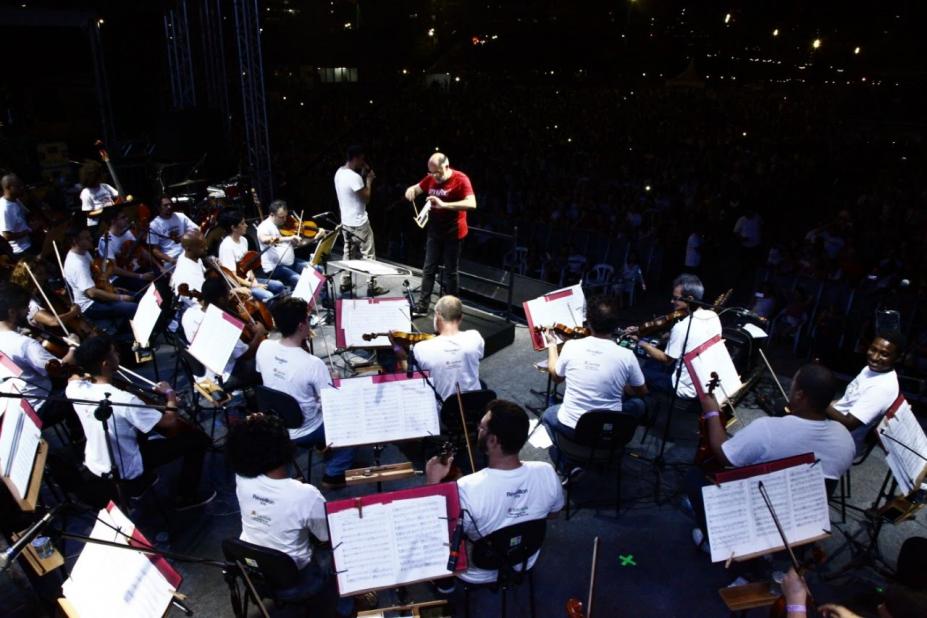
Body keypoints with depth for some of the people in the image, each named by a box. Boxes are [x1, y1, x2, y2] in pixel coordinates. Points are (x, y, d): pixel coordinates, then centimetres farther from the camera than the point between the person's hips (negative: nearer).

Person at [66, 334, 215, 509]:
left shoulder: (74, 388, -15)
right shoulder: (123, 400, -36)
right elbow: (170, 423, -26)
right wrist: (170, 394, -11)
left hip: (95, 465, 7)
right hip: (126, 473, -7)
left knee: (142, 421, 31)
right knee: (199, 439, -3)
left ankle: (144, 478, 39)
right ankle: (185, 497, 15)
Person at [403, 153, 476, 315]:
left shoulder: (460, 179, -16)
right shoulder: (430, 179, 2)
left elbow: (471, 204, -28)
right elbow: (415, 189, 15)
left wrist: (443, 204, -35)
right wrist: (410, 191, -12)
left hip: (453, 233, -6)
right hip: (434, 232, 6)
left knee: (451, 271, 5)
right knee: (428, 269, 9)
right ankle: (422, 305, 17)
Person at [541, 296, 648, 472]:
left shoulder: (571, 346, -13)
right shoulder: (626, 355, -15)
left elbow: (556, 376, 8)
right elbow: (642, 392, 3)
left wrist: (551, 345, 22)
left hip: (571, 427, 1)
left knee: (548, 415, 36)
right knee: (638, 404, 29)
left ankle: (565, 465, 18)